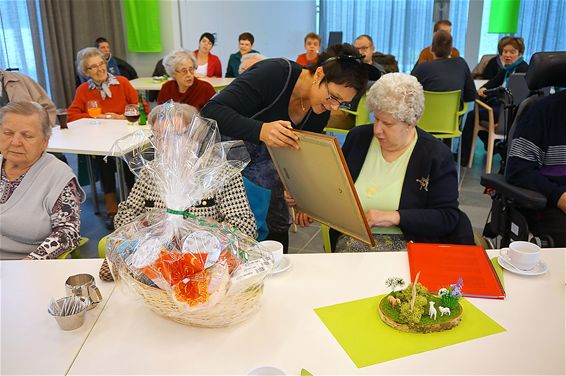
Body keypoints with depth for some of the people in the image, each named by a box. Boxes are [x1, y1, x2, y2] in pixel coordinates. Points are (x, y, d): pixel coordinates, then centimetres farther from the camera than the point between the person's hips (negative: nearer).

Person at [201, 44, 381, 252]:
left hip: (260, 157, 6)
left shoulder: (321, 110, -8)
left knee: (277, 224, 2)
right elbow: (211, 111, -35)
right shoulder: (274, 73, -29)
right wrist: (260, 130, -50)